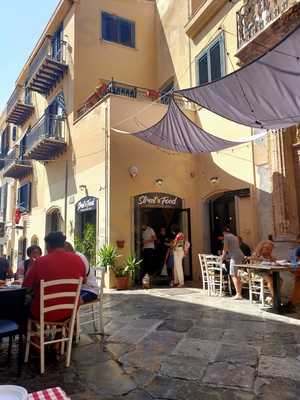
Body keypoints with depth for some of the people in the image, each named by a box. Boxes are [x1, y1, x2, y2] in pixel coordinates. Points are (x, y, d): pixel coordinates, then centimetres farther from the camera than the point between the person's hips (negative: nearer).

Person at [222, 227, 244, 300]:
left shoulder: (226, 236, 1)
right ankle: (240, 293, 10)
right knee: (238, 275, 9)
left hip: (235, 256, -8)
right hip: (240, 255, 8)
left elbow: (225, 248, -4)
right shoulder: (234, 236, 25)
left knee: (234, 275, -6)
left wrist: (223, 256, 11)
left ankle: (238, 294, -9)